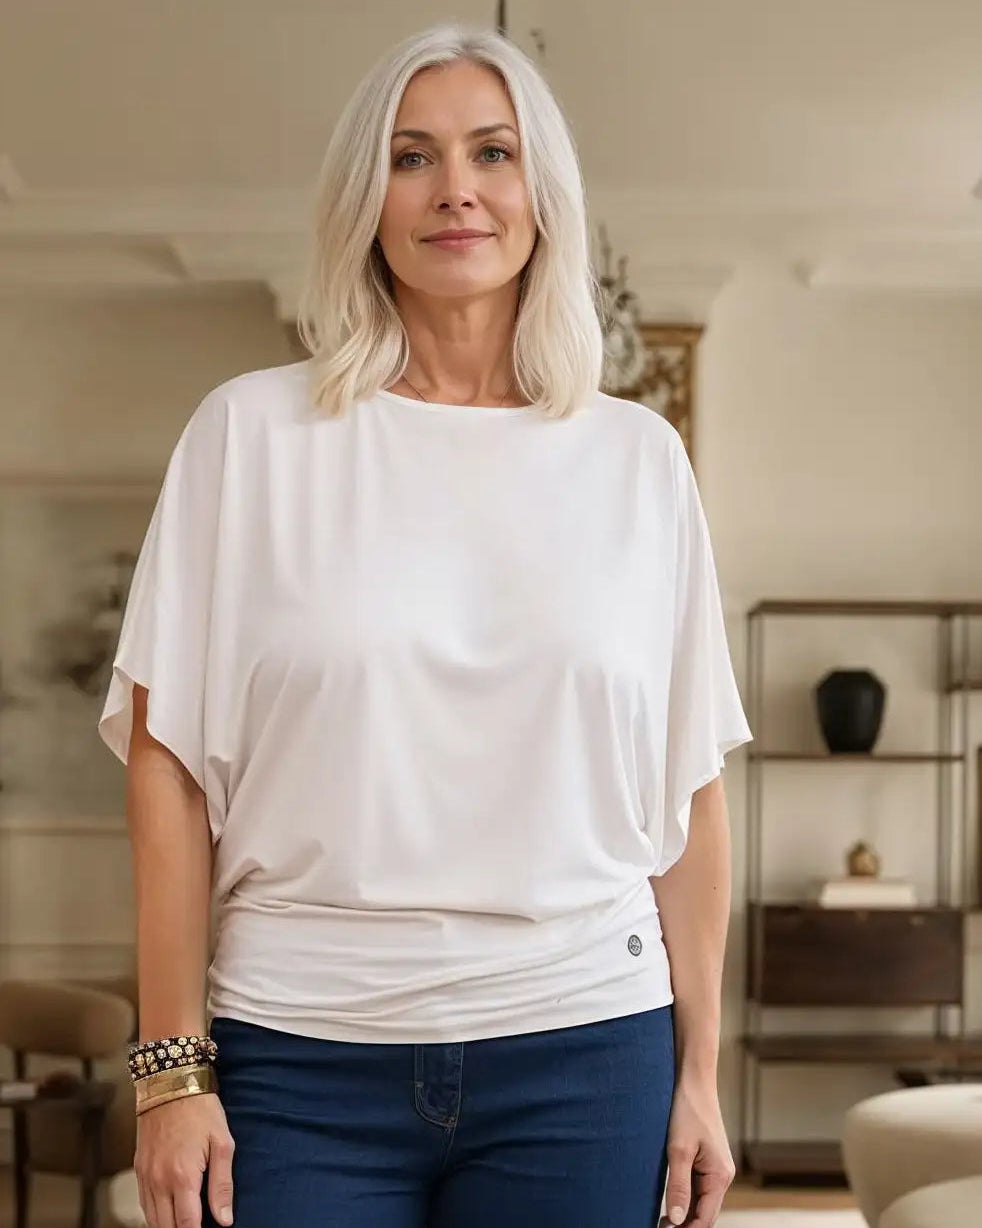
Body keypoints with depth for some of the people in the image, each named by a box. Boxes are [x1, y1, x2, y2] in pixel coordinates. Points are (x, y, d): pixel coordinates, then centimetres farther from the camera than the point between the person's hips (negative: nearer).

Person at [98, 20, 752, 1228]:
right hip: (299, 1055, -1)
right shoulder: (251, 432, 1)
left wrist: (699, 1073, 6)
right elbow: (170, 758, -1)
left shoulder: (638, 458, 6)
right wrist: (172, 1068, -4)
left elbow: (688, 789, 7)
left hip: (583, 1050, 1)